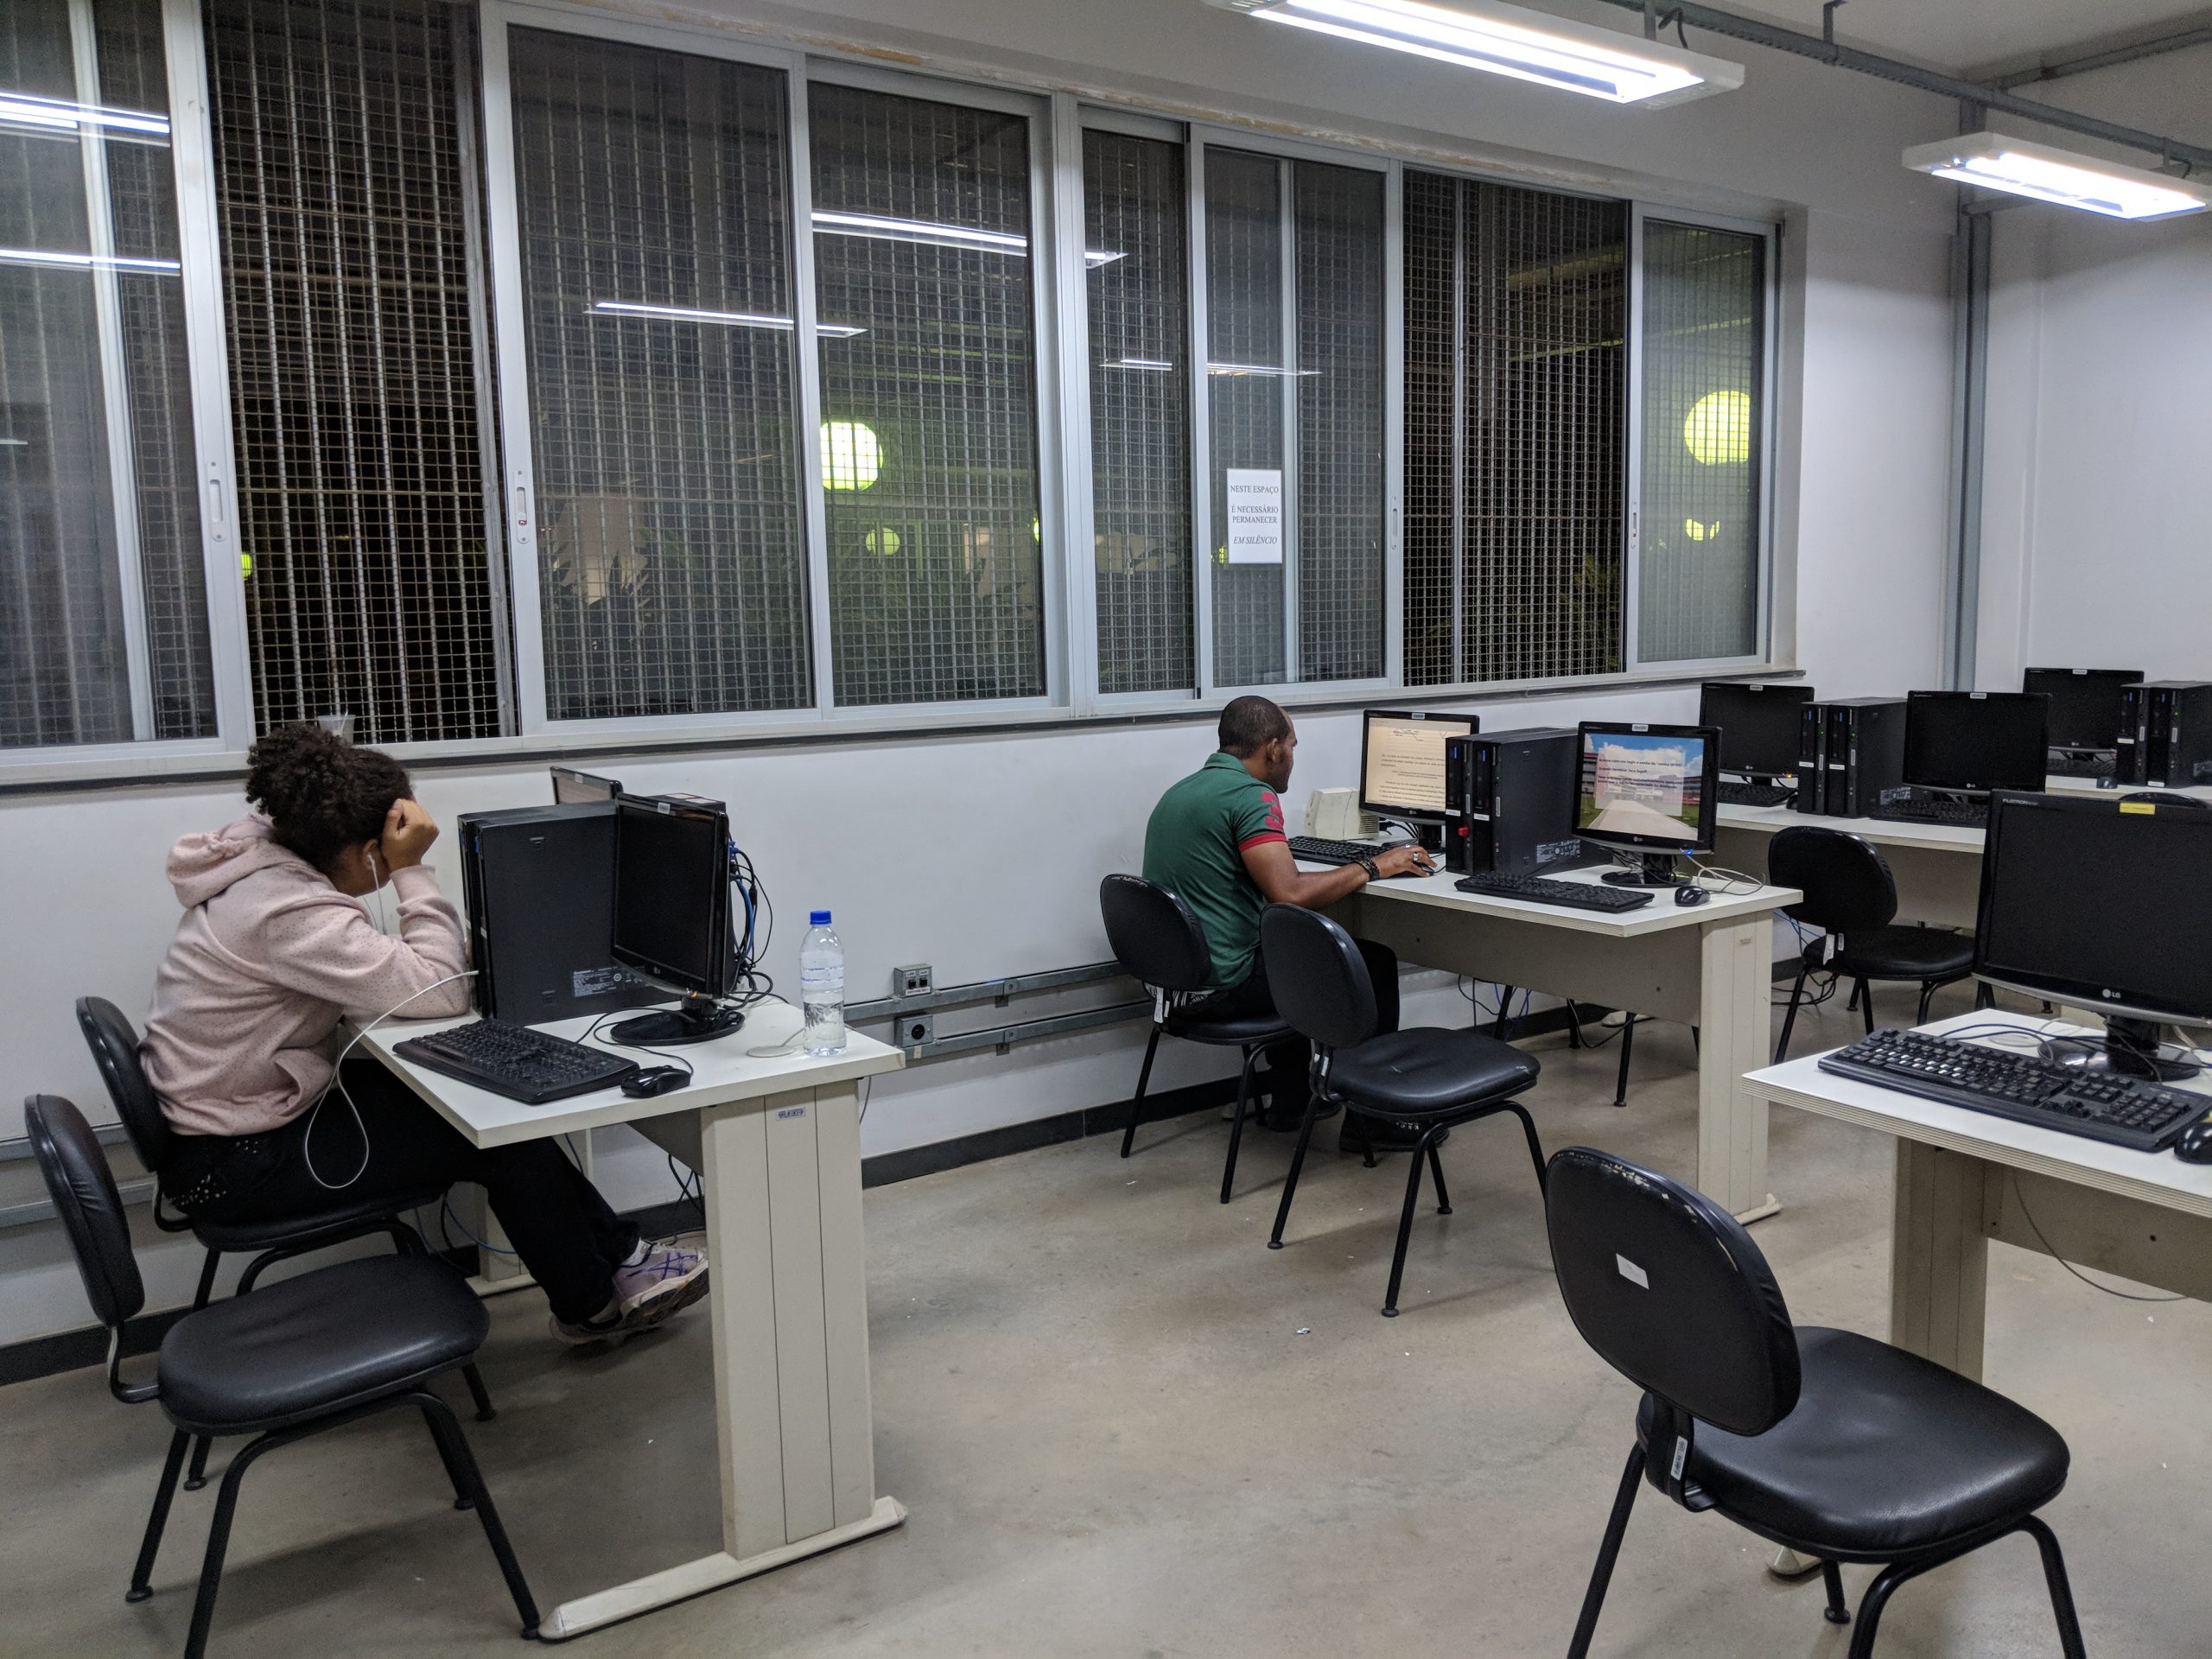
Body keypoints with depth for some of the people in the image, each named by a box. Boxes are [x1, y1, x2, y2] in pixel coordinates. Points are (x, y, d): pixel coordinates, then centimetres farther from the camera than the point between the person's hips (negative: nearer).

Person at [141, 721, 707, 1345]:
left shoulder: (268, 858, 1)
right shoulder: (288, 913, -30)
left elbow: (375, 970, 12)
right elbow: (438, 993, -27)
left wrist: (455, 954, -5)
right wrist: (412, 869, -22)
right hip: (233, 1165, -9)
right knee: (500, 1137, -8)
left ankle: (618, 1253, 11)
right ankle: (593, 1306, 11)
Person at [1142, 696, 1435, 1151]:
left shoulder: (1180, 792, 12)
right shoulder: (1251, 794, -16)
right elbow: (1289, 893, -26)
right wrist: (1372, 868, -13)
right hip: (1226, 981, -9)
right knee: (1375, 961, 8)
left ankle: (1288, 1101, 37)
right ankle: (1369, 1122, 14)